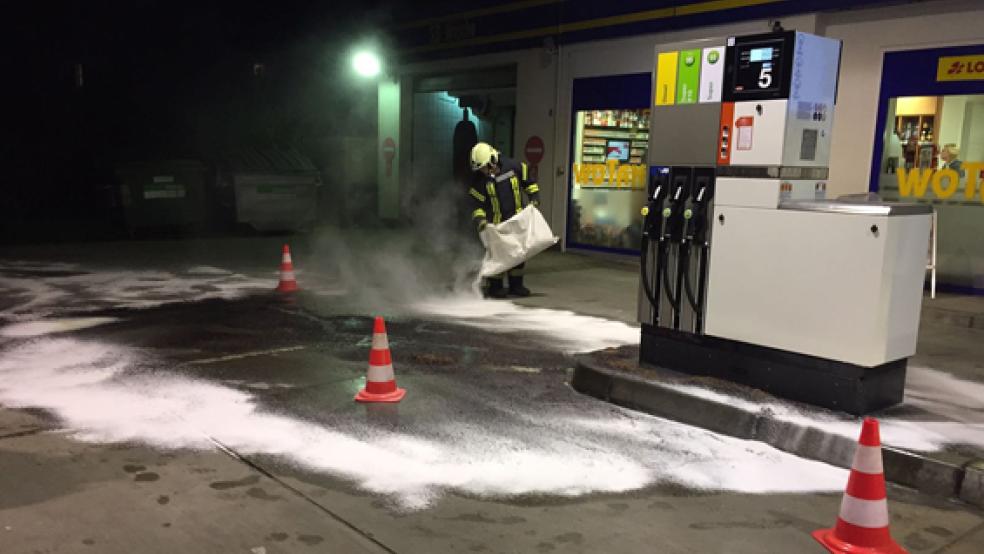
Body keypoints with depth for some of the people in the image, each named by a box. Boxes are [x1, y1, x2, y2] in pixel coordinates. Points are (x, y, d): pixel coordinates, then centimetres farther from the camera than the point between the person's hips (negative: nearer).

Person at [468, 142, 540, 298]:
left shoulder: (513, 167, -10)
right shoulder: (481, 180, -12)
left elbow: (528, 182, 6)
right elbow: (477, 204, -8)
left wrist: (534, 198, -2)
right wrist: (480, 220, -23)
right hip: (496, 223, -2)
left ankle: (516, 285, 23)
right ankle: (495, 286, 8)